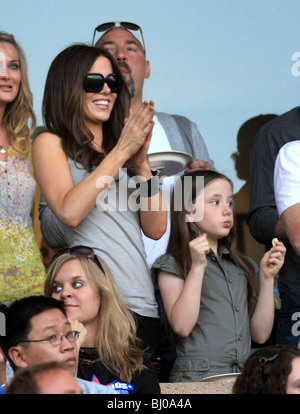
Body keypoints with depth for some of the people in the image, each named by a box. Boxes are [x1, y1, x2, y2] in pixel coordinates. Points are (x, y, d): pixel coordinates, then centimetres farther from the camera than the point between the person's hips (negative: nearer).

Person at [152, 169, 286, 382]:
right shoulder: (172, 265, 4)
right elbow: (182, 327, -11)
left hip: (244, 378, 5)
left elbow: (260, 335, 13)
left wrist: (267, 277, 8)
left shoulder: (243, 266, 20)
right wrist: (197, 267, -11)